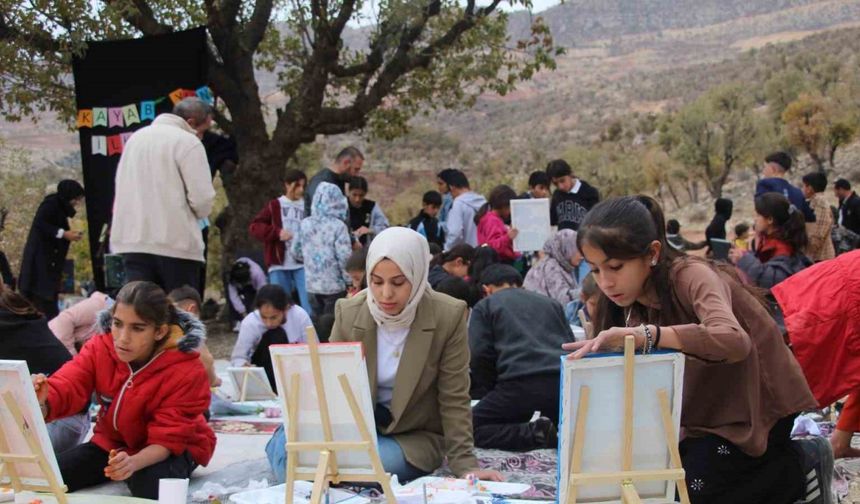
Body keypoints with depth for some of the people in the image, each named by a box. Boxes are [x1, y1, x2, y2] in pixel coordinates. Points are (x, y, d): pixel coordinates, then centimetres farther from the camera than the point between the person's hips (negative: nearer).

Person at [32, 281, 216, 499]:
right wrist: (41, 405, -54)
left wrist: (135, 462, -50)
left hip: (173, 448, -3)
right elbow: (67, 387, -28)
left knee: (151, 487, -39)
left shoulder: (187, 372, -27)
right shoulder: (100, 348, -15)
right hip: (112, 442, 4)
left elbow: (167, 438, -28)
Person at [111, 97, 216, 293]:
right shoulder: (188, 142, -7)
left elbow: (123, 188, 21)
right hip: (175, 242, -6)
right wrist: (198, 213, 8)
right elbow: (202, 199, -12)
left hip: (131, 241, 6)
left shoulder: (136, 137, 15)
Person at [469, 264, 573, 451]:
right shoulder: (551, 303, 30)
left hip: (520, 382, -4)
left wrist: (493, 391, 17)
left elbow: (479, 354, 4)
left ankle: (536, 434, -13)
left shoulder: (485, 306, 17)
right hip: (564, 382, 5)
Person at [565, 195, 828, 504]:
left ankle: (801, 469, 2)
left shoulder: (692, 276, -27)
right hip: (708, 412, 8)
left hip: (760, 405, -8)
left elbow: (733, 341, -47)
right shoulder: (635, 306, -3)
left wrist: (642, 335, -56)